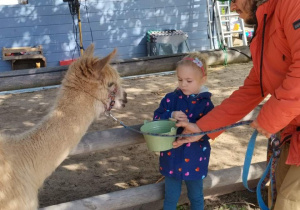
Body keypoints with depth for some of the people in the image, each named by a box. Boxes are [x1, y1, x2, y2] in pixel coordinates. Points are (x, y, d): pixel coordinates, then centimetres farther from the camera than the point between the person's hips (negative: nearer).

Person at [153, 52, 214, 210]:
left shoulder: (205, 104, -9)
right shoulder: (171, 98, -3)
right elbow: (156, 118, -6)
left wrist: (189, 124, -30)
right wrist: (171, 116, -25)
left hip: (194, 160, -1)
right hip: (172, 158, 1)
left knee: (196, 197, 19)